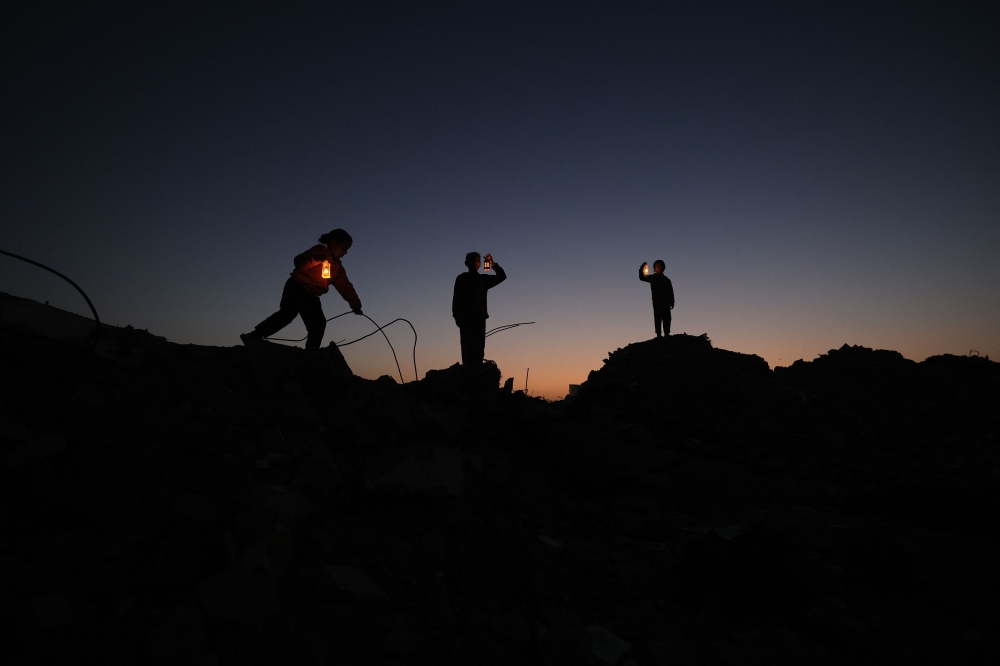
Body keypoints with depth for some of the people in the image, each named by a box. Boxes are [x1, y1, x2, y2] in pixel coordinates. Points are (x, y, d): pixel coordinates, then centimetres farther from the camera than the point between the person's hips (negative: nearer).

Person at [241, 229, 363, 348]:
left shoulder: (337, 267, 19)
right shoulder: (319, 251, -2)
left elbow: (346, 287, 17)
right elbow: (299, 262, -15)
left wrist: (356, 305, 11)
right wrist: (315, 260, -34)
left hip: (311, 296, 8)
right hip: (297, 288, -8)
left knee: (318, 324, -5)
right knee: (289, 312, -28)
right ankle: (254, 336, -27)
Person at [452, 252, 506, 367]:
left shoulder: (483, 279, 18)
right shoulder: (461, 279, 10)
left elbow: (502, 276, 12)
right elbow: (456, 298, 3)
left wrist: (492, 263, -3)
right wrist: (457, 316, -7)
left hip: (480, 318, 3)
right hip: (466, 318, -3)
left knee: (479, 348, -4)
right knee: (468, 347, -9)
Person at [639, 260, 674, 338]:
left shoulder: (666, 279, 17)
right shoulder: (652, 278, 10)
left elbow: (671, 292, 15)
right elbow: (642, 278, -5)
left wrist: (672, 302, 5)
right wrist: (642, 269, -22)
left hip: (666, 302, 3)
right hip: (657, 302, -3)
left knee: (666, 318, -2)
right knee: (658, 318, -9)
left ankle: (667, 334, -2)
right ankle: (658, 334, -13)